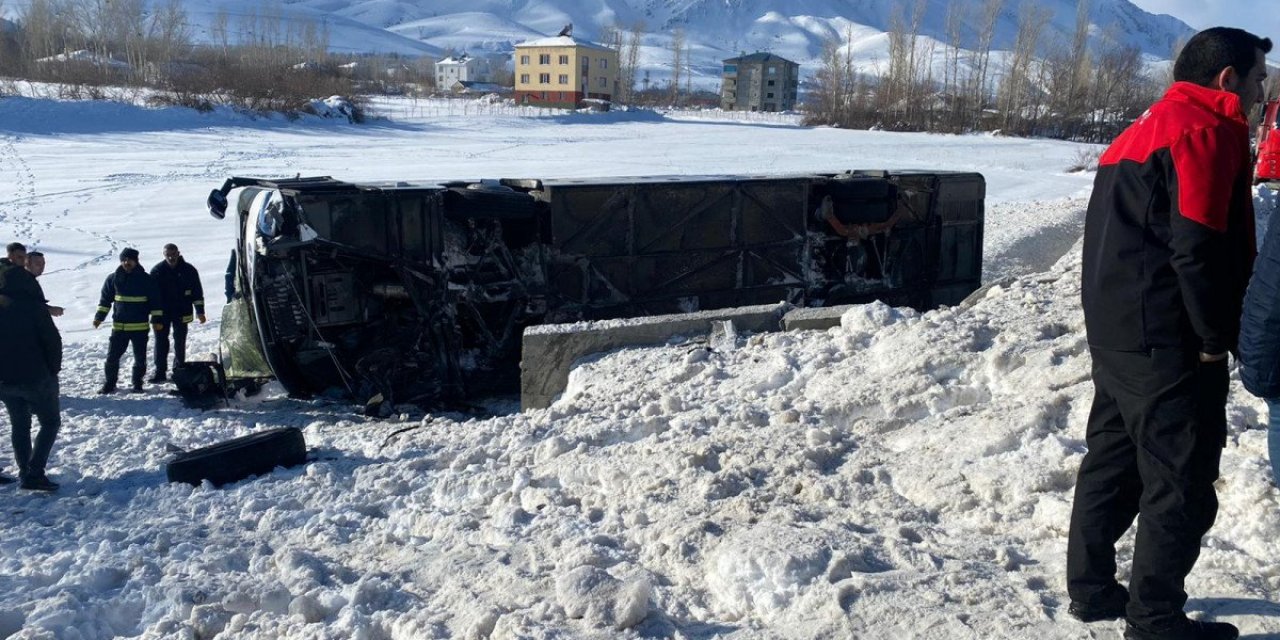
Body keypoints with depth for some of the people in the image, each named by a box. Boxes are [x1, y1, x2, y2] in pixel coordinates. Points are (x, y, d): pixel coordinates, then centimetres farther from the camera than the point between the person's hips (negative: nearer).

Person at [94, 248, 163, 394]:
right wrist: (99, 316, 4)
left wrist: (157, 319, -4)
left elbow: (155, 300, 1)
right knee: (112, 356, 1)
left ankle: (137, 383, 20)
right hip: (118, 325, 1)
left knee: (140, 357, 6)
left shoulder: (146, 279, -2)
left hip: (140, 326, -1)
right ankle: (109, 384, 13)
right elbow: (105, 298, 10)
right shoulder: (113, 278, 3)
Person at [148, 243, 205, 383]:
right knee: (161, 342, 1)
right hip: (162, 313, 0)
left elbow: (197, 291, 1)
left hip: (181, 313, 0)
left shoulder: (188, 270, -3)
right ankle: (160, 372, 6)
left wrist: (200, 311, -3)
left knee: (180, 342, 7)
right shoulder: (157, 271, -3)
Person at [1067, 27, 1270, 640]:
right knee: (1182, 484, 0)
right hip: (1169, 342, -9)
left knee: (1113, 461, 16)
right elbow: (1197, 248, -21)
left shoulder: (1141, 130, 18)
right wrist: (1215, 338, -12)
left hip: (1116, 334, 10)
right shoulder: (1206, 129, -12)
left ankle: (1092, 588, 24)